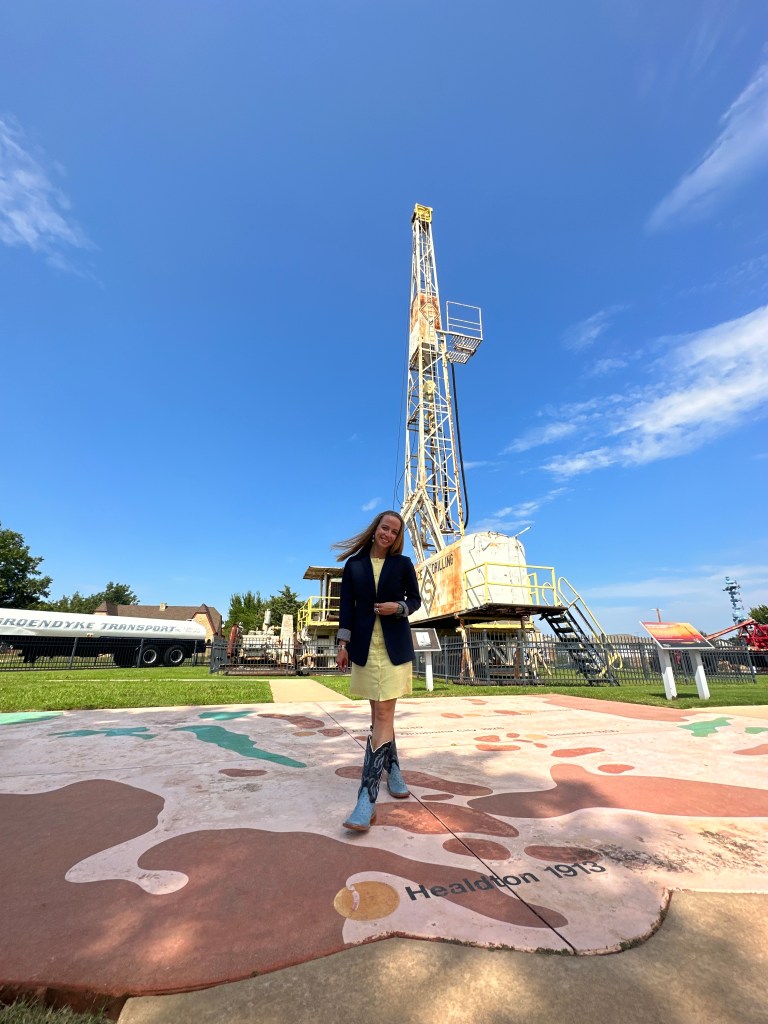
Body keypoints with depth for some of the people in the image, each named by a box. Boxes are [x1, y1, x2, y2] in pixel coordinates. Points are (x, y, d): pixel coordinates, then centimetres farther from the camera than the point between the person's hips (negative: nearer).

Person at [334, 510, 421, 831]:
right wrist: (343, 644, -4)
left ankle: (367, 797, -2)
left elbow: (415, 600, 8)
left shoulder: (403, 564, 1)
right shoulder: (353, 565, 2)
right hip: (365, 645, 2)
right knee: (378, 714, 13)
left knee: (383, 715, -5)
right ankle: (392, 768, 35)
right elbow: (346, 607, 2)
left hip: (394, 645, -1)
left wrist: (398, 607, -13)